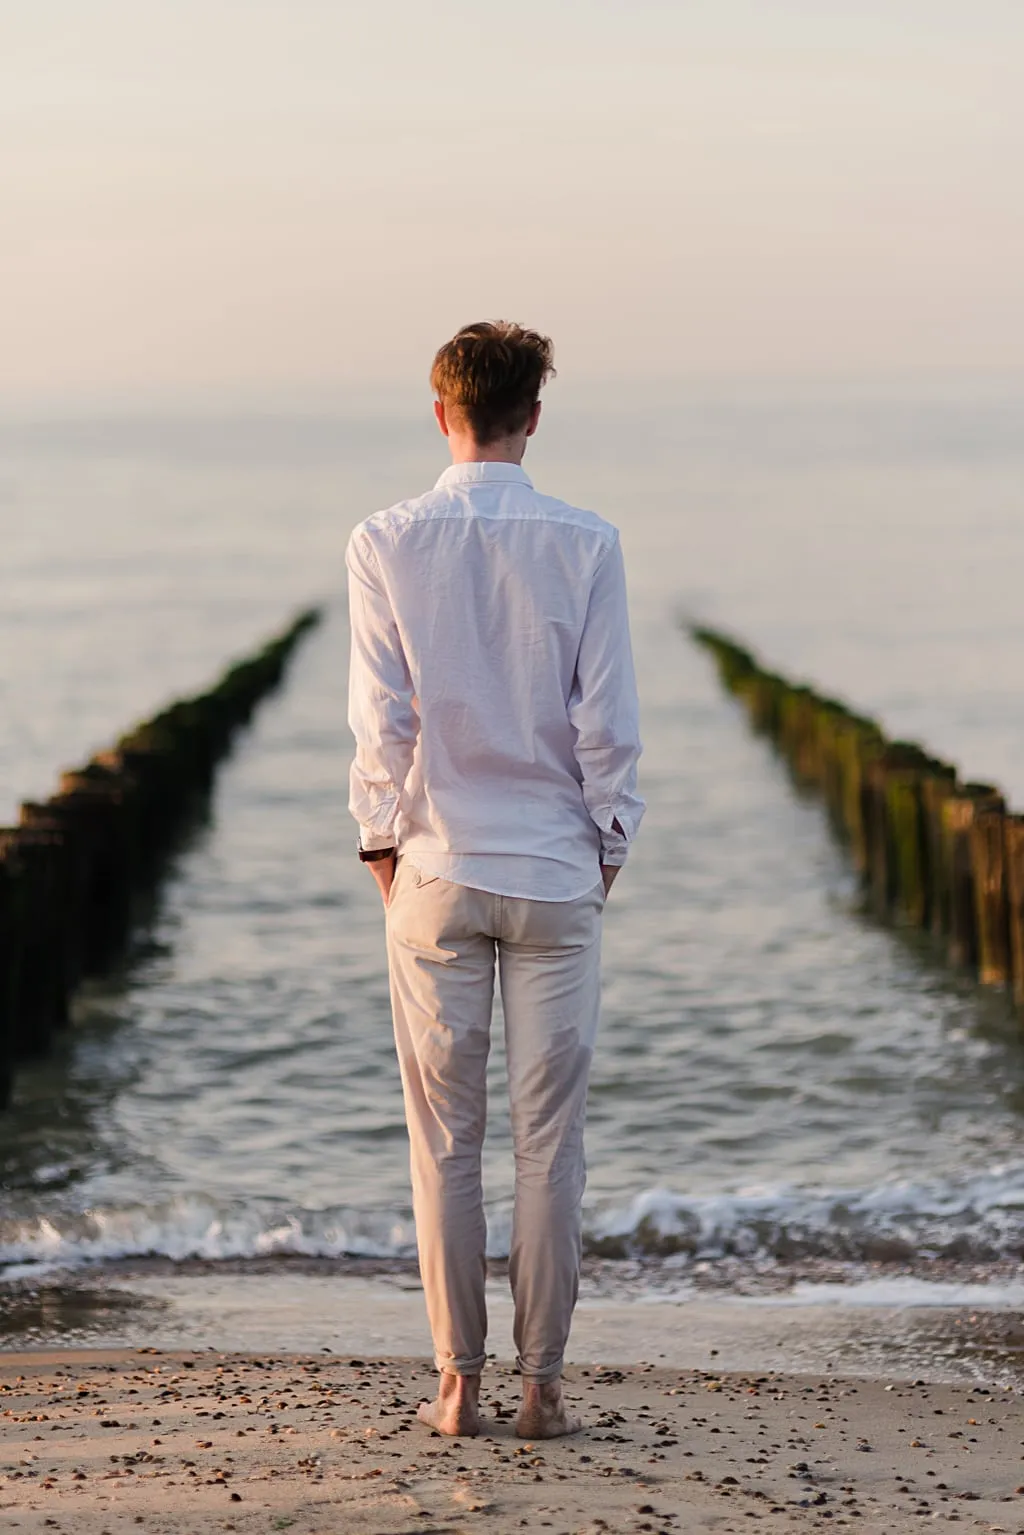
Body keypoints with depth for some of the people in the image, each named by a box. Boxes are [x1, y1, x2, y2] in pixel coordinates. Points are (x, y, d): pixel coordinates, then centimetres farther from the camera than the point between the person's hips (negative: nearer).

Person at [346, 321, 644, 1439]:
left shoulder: (386, 545, -4)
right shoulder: (584, 546, -5)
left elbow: (380, 718, -3)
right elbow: (607, 719, -4)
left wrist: (382, 843, 8)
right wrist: (609, 843, 8)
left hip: (436, 871, 0)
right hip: (557, 871, 0)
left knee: (445, 1138, 7)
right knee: (549, 1139, 5)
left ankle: (458, 1383, 9)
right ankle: (541, 1385, 8)